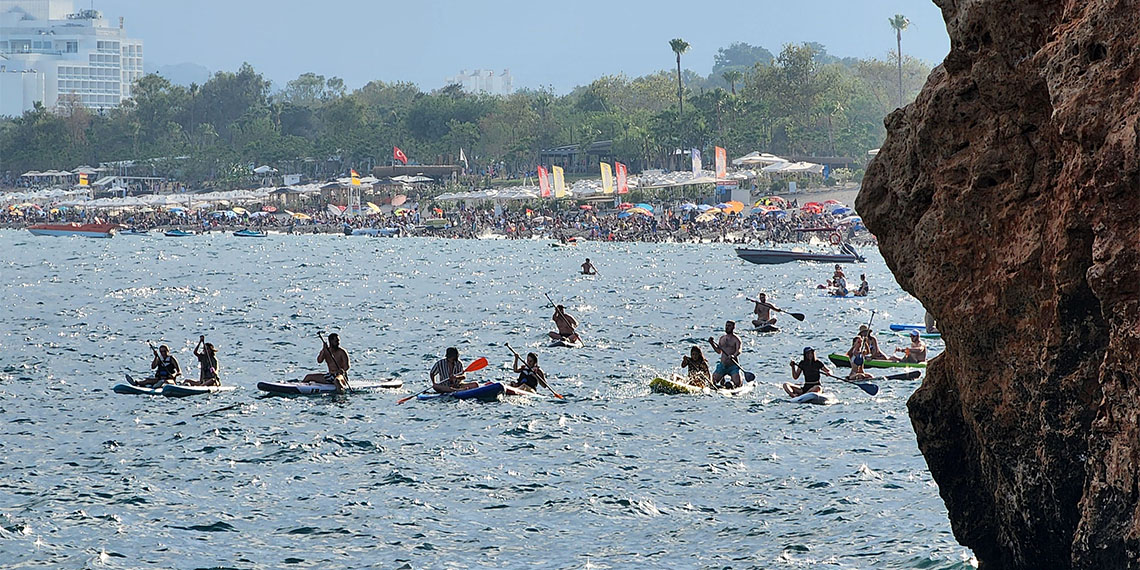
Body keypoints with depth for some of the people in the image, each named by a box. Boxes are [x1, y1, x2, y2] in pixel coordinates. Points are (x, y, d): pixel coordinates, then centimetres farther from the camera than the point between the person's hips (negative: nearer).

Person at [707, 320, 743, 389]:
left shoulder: (736, 339, -6)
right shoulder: (722, 338, 12)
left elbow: (738, 351, -21)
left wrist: (734, 356, -41)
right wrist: (712, 343, 6)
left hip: (733, 365, -5)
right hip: (722, 365, 5)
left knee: (737, 384, -17)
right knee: (713, 382, 0)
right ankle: (722, 380, 31)